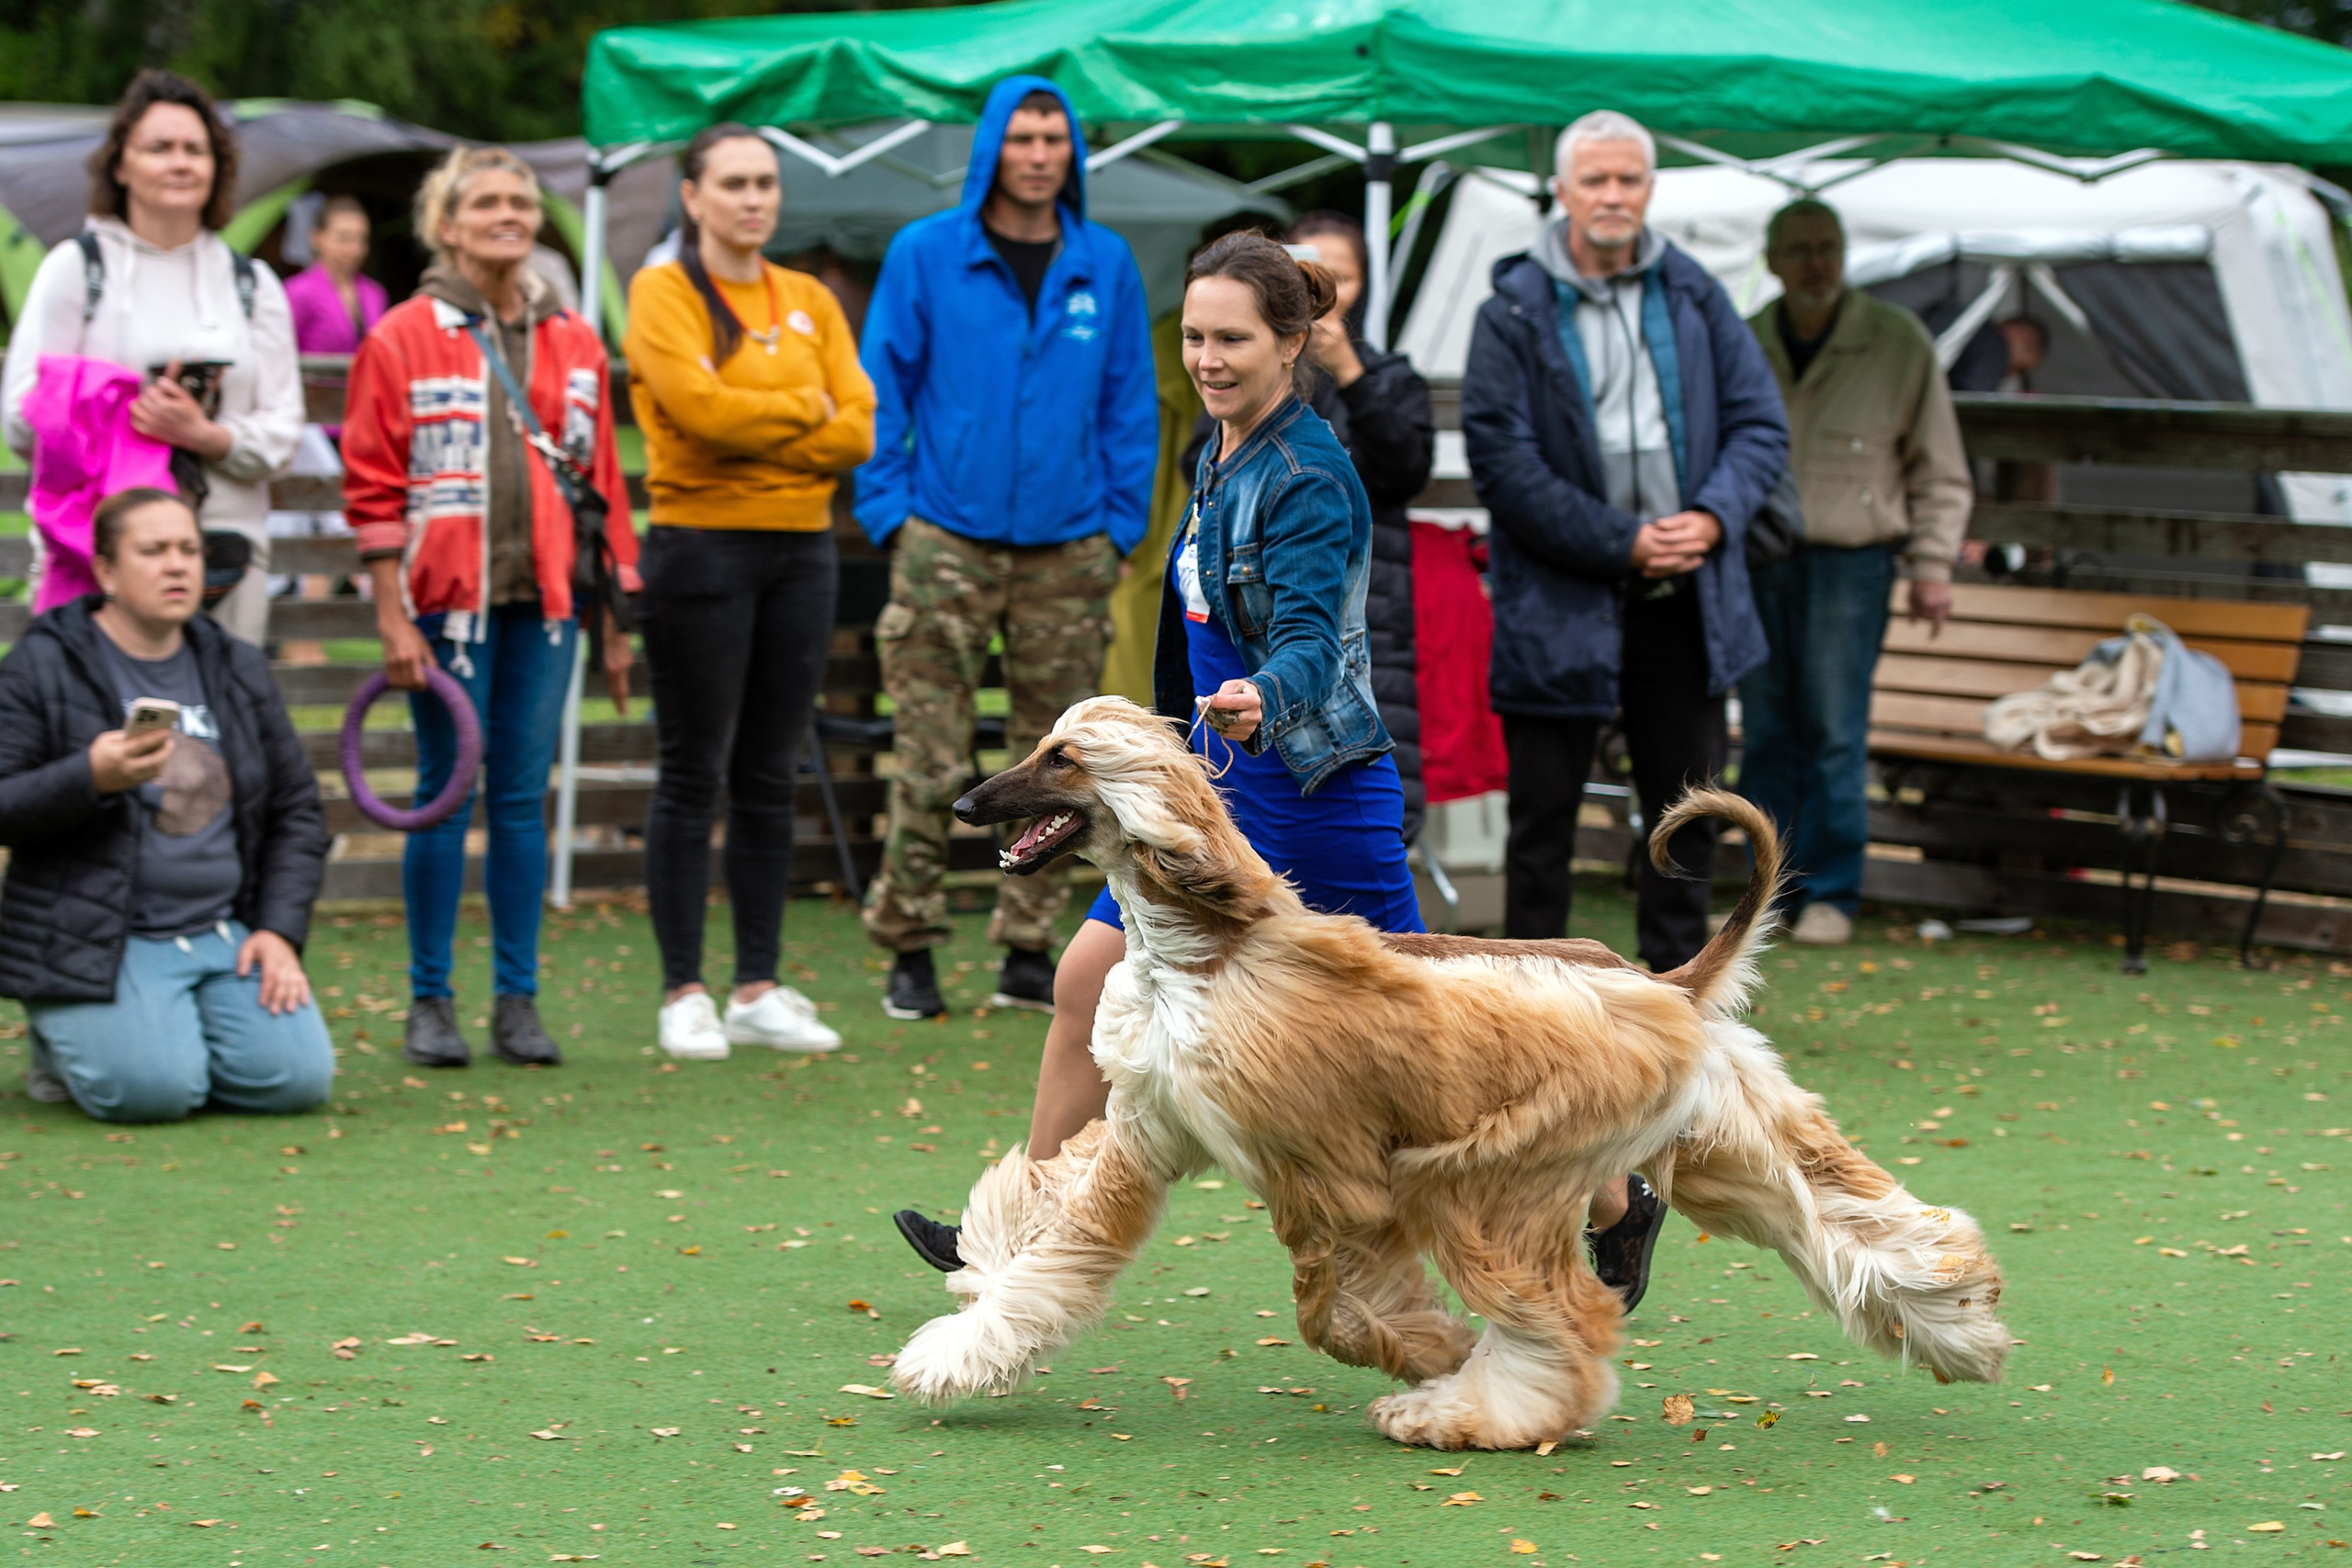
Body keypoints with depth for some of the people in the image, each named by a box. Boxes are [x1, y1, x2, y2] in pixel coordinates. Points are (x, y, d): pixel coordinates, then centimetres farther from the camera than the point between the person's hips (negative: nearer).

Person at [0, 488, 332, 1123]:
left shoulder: (239, 672, 14)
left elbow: (297, 812, 16)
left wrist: (280, 930, 2)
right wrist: (91, 779, -26)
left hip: (225, 935, 5)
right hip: (97, 945, -5)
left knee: (296, 1076, -17)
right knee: (153, 1088, -27)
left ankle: (179, 1034, 14)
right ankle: (62, 1043, 8)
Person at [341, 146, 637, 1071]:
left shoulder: (573, 345, 11)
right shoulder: (402, 339, -1)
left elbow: (603, 482, 14)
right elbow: (372, 487, -3)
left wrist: (616, 620, 11)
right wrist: (392, 618, -9)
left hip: (544, 602, 3)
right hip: (448, 602, -3)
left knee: (524, 795, 5)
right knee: (445, 793, -1)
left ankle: (518, 1000, 11)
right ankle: (431, 1003, 7)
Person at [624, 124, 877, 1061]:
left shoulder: (810, 303, 12)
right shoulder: (664, 292, -2)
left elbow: (859, 428, 1)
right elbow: (697, 403, -17)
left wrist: (754, 429, -12)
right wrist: (805, 408, -5)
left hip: (800, 549, 5)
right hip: (702, 546, -5)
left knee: (770, 779, 8)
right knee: (694, 777, -2)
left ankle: (758, 991, 13)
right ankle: (684, 995, 2)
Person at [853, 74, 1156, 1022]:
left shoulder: (1106, 266, 7)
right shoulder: (925, 254, 1)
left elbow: (1130, 403, 11)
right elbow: (881, 387, 3)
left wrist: (1123, 520, 3)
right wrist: (888, 509, -4)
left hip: (1070, 550, 3)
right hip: (947, 542, -3)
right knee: (929, 765, -4)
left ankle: (1028, 948, 15)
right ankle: (909, 950, 4)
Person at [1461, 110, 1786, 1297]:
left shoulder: (1695, 299, 6)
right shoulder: (1514, 312, -6)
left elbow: (1760, 422, 8)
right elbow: (1503, 457, -12)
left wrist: (1712, 515, -11)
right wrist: (1621, 543, -16)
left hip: (1682, 611, 4)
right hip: (1557, 609, -3)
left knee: (1685, 830, 8)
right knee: (1541, 839, 4)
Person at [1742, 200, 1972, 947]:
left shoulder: (1899, 344, 2)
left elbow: (1939, 473, 6)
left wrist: (1931, 565, 0)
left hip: (1848, 562, -3)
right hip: (1755, 562, 3)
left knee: (1835, 736, -5)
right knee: (1766, 736, 4)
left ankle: (1830, 895, 2)